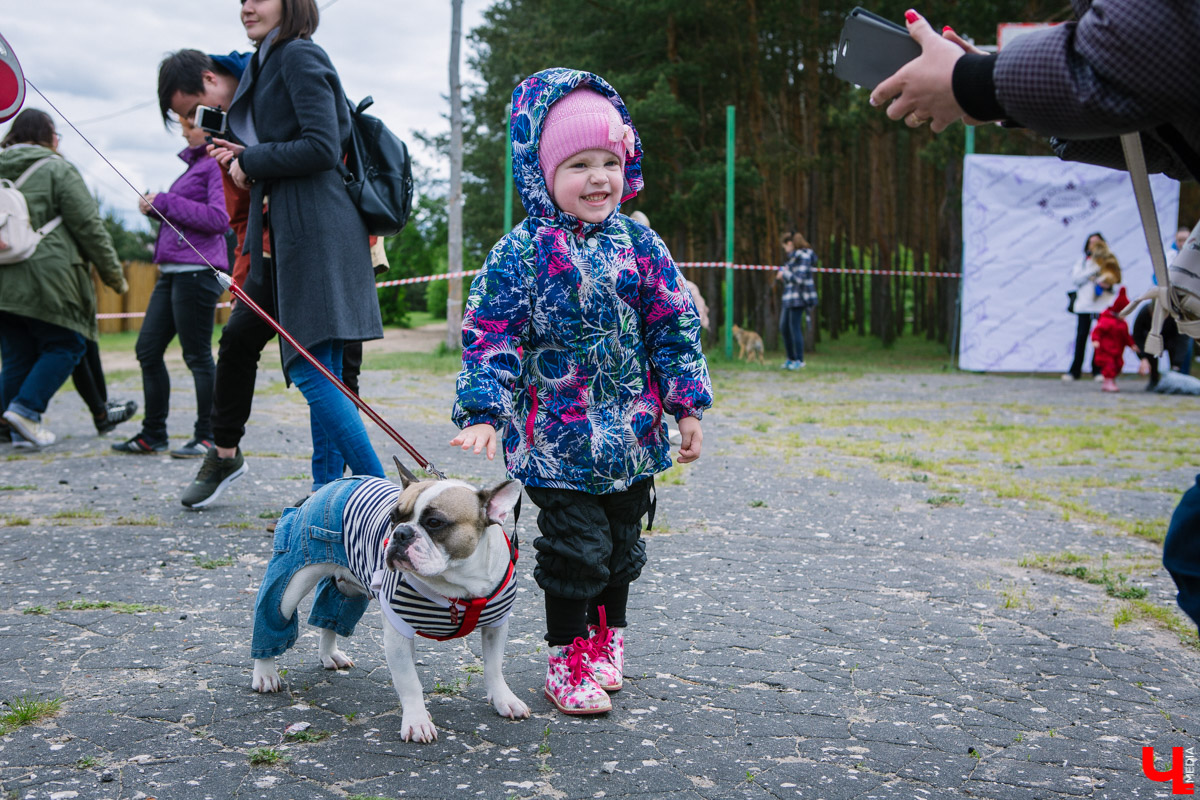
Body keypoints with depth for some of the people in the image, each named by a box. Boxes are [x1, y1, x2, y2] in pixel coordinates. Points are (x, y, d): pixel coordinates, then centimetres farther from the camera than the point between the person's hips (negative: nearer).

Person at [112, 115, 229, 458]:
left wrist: (165, 202, -12)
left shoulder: (217, 163, -9)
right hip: (172, 271, 10)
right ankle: (153, 435, 19)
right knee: (147, 349, 11)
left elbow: (219, 218, -18)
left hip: (197, 271, -10)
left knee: (197, 356, -4)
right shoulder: (195, 163, 20)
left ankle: (207, 436, 6)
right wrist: (155, 206, 7)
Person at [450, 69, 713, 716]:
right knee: (575, 548, 0)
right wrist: (483, 414, -18)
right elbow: (490, 336, -8)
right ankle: (568, 658, 18)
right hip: (557, 439, -4)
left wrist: (687, 407, 4)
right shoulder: (521, 253, -8)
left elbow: (674, 327, 7)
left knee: (623, 545, 16)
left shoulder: (640, 245, 1)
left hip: (632, 437, 4)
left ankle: (607, 639, 36)